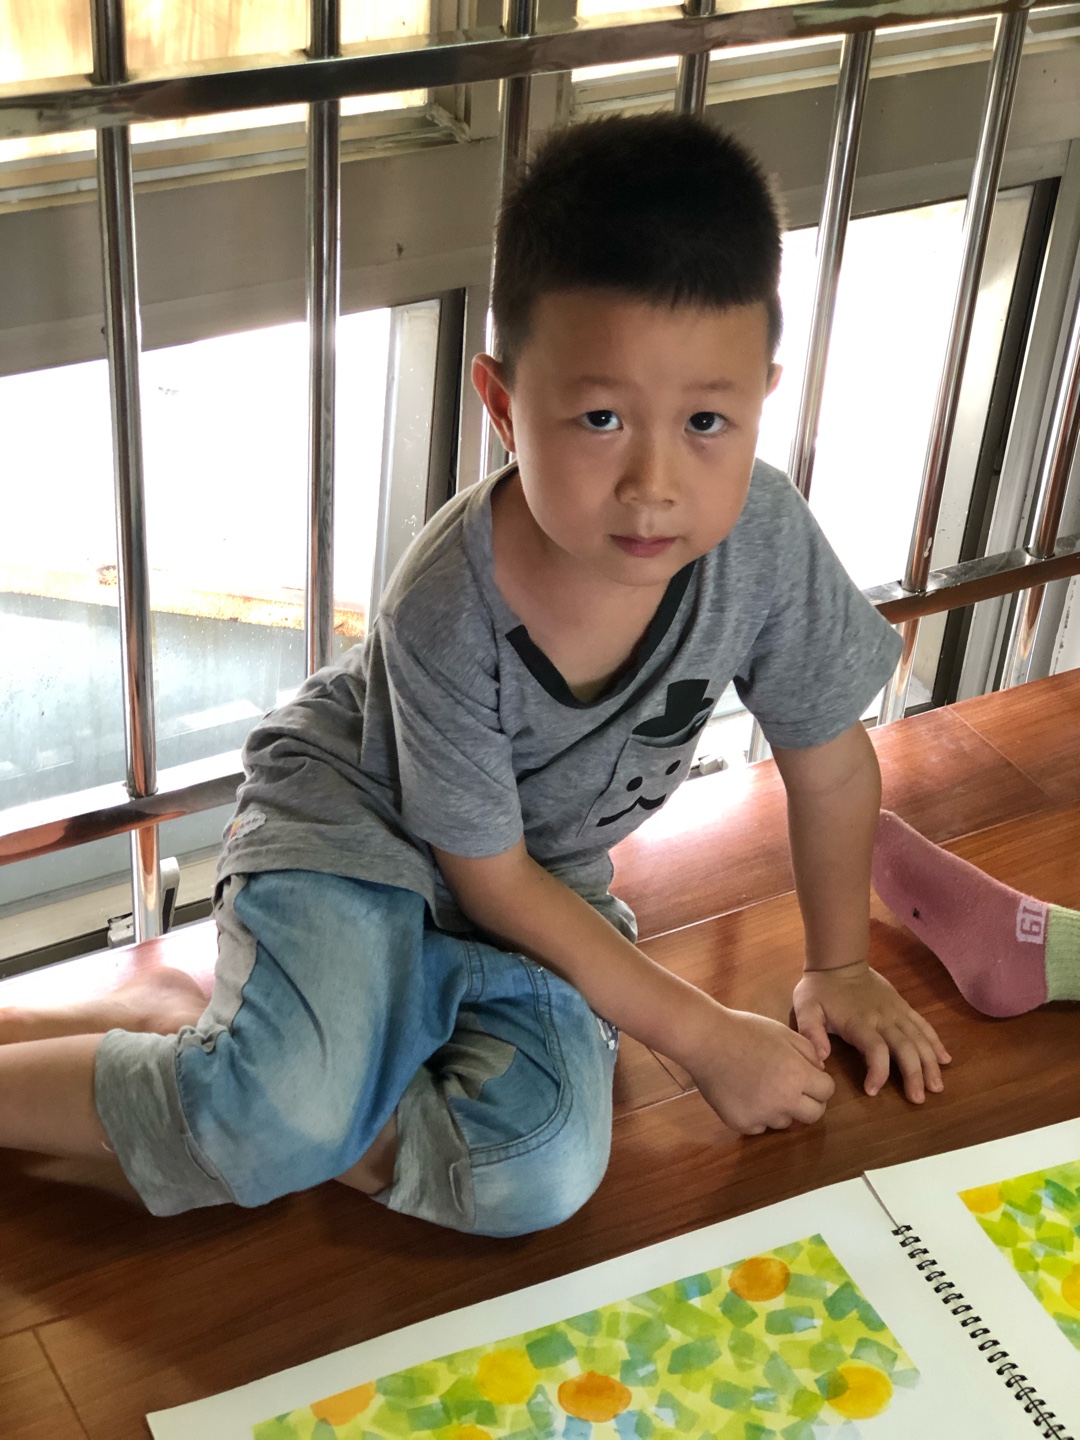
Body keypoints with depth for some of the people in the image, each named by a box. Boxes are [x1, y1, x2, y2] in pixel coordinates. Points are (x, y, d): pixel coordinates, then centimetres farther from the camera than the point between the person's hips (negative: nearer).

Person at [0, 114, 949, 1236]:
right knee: (280, 1123, -32)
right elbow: (490, 875, -19)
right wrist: (704, 1037, -14)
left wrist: (839, 966, 7)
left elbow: (829, 761, -4)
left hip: (546, 879, 5)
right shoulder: (446, 606, -31)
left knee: (538, 1175, -22)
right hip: (353, 825, -4)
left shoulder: (765, 534, -23)